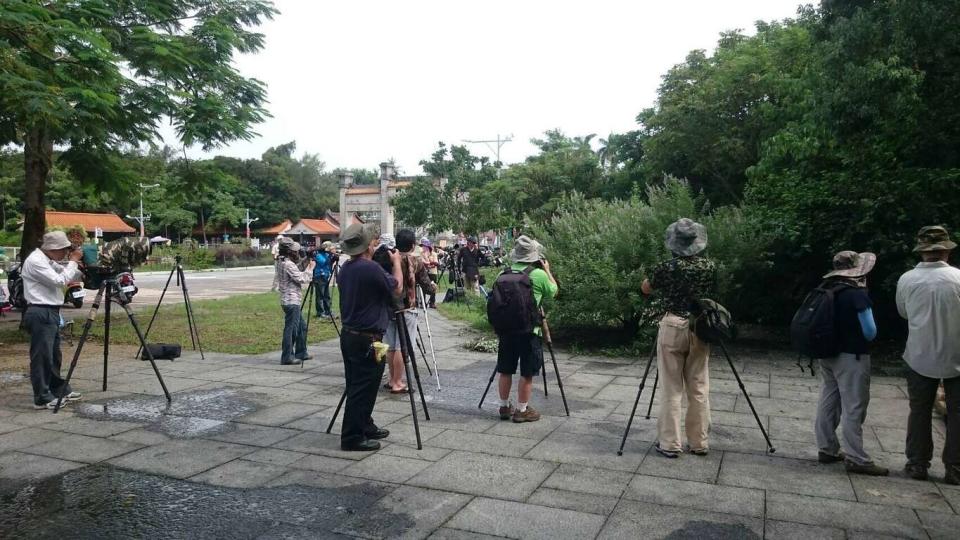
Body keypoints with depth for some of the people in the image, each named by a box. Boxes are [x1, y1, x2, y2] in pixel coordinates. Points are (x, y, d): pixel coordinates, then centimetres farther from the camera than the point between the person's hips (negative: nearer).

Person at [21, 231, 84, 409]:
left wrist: (80, 267, 5)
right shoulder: (35, 261, -15)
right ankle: (42, 398, 2)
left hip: (50, 313, 10)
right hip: (40, 314, -10)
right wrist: (73, 261, -12)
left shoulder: (49, 261, 14)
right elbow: (59, 281, -20)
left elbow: (68, 276, 22)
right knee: (41, 356, -4)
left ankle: (60, 390, 27)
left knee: (54, 356, 17)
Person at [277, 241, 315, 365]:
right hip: (291, 302, -10)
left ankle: (301, 353, 25)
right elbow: (302, 279, -18)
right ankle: (287, 357, 0)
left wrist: (305, 266, 9)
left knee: (302, 326, 17)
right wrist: (310, 268, -7)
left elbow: (299, 275, 19)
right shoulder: (288, 264, -15)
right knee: (291, 329, -5)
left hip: (293, 301, 10)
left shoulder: (285, 263, 16)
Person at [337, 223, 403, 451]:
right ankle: (352, 437, 5)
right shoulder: (371, 268, -20)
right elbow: (396, 288, -7)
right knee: (362, 389, -1)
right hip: (367, 339, -9)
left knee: (358, 387, 17)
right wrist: (396, 262, 7)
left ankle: (365, 426, 29)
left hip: (349, 335, 9)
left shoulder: (345, 268, 6)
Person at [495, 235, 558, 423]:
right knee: (527, 373, 5)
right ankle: (522, 410, 11)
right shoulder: (539, 274, -9)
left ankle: (504, 407, 24)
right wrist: (547, 270, 17)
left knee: (505, 370, 13)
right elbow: (553, 291, 7)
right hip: (529, 329, -5)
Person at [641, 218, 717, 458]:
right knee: (699, 388, 10)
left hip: (673, 328, -3)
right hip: (700, 329, 3)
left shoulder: (667, 268, -11)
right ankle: (699, 443, 17)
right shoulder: (710, 267, -1)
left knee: (672, 390, 3)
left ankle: (670, 444, 7)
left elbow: (645, 289, 6)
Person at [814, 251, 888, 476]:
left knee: (828, 402, 13)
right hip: (851, 357, -7)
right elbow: (870, 332, -13)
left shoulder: (825, 290, 4)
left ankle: (827, 449, 22)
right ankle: (856, 459, 3)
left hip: (828, 354, 7)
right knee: (854, 408, -2)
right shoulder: (857, 294, -17)